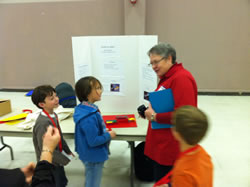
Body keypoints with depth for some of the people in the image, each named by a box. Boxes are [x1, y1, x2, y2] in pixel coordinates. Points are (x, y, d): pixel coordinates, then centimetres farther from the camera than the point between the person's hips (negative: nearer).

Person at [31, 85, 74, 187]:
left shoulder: (53, 115, -3)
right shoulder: (43, 123, -30)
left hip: (57, 160, 8)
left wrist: (67, 151, 13)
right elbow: (45, 148, -27)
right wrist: (64, 159, -17)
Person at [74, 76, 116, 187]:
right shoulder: (89, 117, -34)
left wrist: (105, 132, 4)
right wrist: (109, 135, -17)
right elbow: (93, 141, -29)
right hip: (94, 157, -9)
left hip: (91, 156, 9)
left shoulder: (86, 108, -3)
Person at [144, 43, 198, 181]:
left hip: (171, 149, -9)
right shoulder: (166, 78, 12)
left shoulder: (181, 78, -19)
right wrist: (150, 110, 3)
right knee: (159, 181, 23)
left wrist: (154, 116, -16)